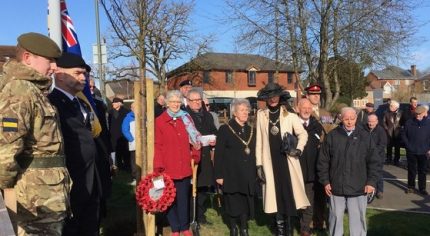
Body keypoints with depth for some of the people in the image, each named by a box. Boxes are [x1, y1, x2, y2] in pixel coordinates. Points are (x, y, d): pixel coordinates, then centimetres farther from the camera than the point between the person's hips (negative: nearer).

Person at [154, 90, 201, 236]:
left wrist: (196, 156, 0)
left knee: (183, 198, 12)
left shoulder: (186, 119, 8)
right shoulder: (159, 121, -3)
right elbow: (157, 146, -6)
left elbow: (193, 141, 12)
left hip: (184, 167, 3)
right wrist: (159, 167, -12)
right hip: (168, 167, -2)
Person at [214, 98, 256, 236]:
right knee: (233, 203, 4)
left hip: (248, 175, 4)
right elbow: (219, 154, -8)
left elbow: (254, 153, 13)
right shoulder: (225, 129, -4)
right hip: (231, 174, -4)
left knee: (246, 203, 7)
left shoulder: (251, 130, 11)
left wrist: (255, 172, 9)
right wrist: (219, 175, -13)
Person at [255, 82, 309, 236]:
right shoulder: (261, 114, 4)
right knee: (276, 194, 6)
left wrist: (298, 149, -11)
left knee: (289, 192, 1)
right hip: (270, 162, 1)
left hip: (287, 160, -1)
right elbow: (259, 141, 5)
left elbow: (303, 134, 6)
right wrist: (259, 164, 1)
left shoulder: (289, 114, 0)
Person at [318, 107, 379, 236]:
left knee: (358, 219, 7)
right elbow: (323, 161, 2)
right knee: (336, 217, 13)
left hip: (358, 188, 0)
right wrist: (325, 181, -1)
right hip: (336, 187, 0)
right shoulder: (332, 136, -2)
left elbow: (373, 162, 3)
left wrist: (371, 182, -2)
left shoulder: (364, 136, 0)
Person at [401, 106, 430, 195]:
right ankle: (411, 187, 20)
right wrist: (408, 145, -4)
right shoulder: (409, 123, -1)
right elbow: (404, 135, 4)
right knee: (411, 170, 9)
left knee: (422, 171, 9)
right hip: (411, 151, 0)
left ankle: (422, 188, 19)